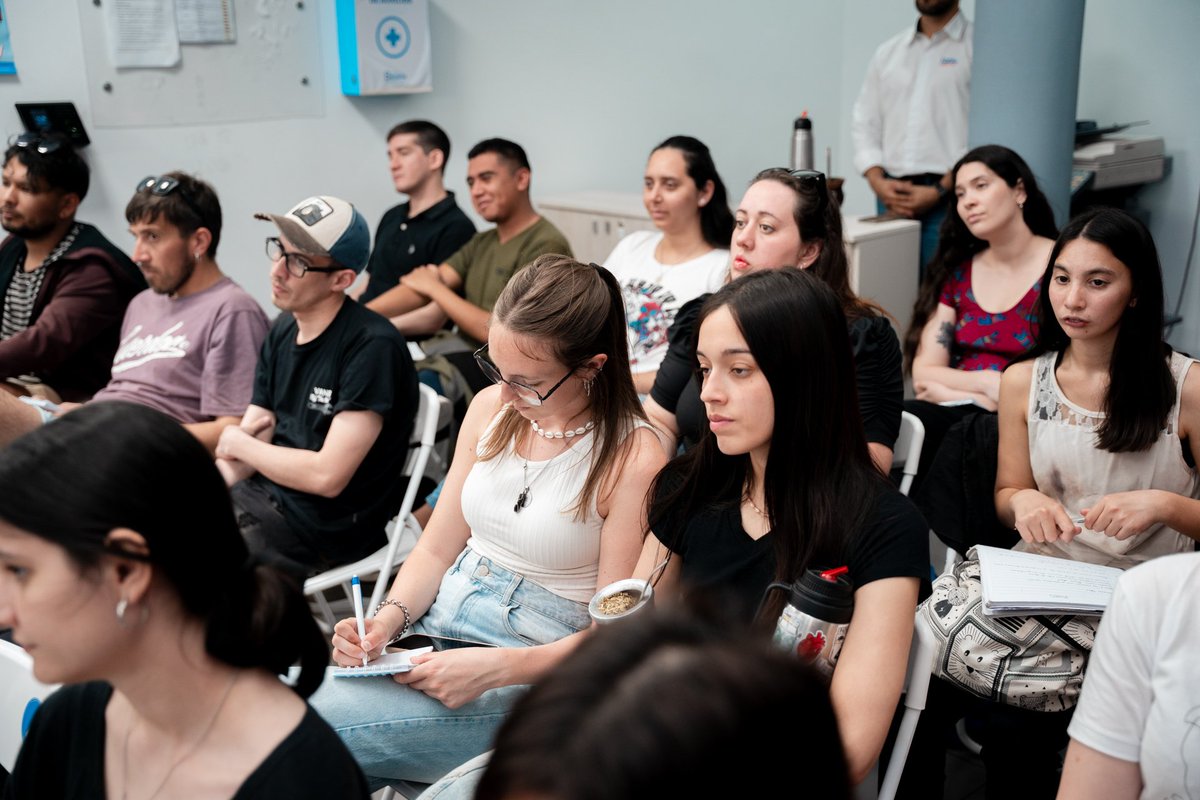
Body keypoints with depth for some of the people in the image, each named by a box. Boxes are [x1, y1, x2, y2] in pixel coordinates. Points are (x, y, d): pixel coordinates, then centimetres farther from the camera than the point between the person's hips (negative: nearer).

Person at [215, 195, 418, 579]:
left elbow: (327, 475, -23)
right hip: (263, 492, 8)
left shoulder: (372, 347, -20)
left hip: (329, 525, -8)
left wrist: (239, 443, -8)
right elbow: (239, 458, 7)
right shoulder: (283, 330, 7)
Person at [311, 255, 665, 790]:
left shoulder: (633, 459, -16)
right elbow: (436, 551, 11)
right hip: (439, 624, 6)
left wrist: (495, 668, -23)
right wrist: (390, 617, -8)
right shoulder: (491, 408, 4)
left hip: (538, 668, -6)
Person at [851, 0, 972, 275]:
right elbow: (864, 125, 15)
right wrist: (878, 182, -2)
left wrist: (940, 190, -14)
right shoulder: (888, 52, 17)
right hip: (891, 198, 4)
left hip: (949, 198, -4)